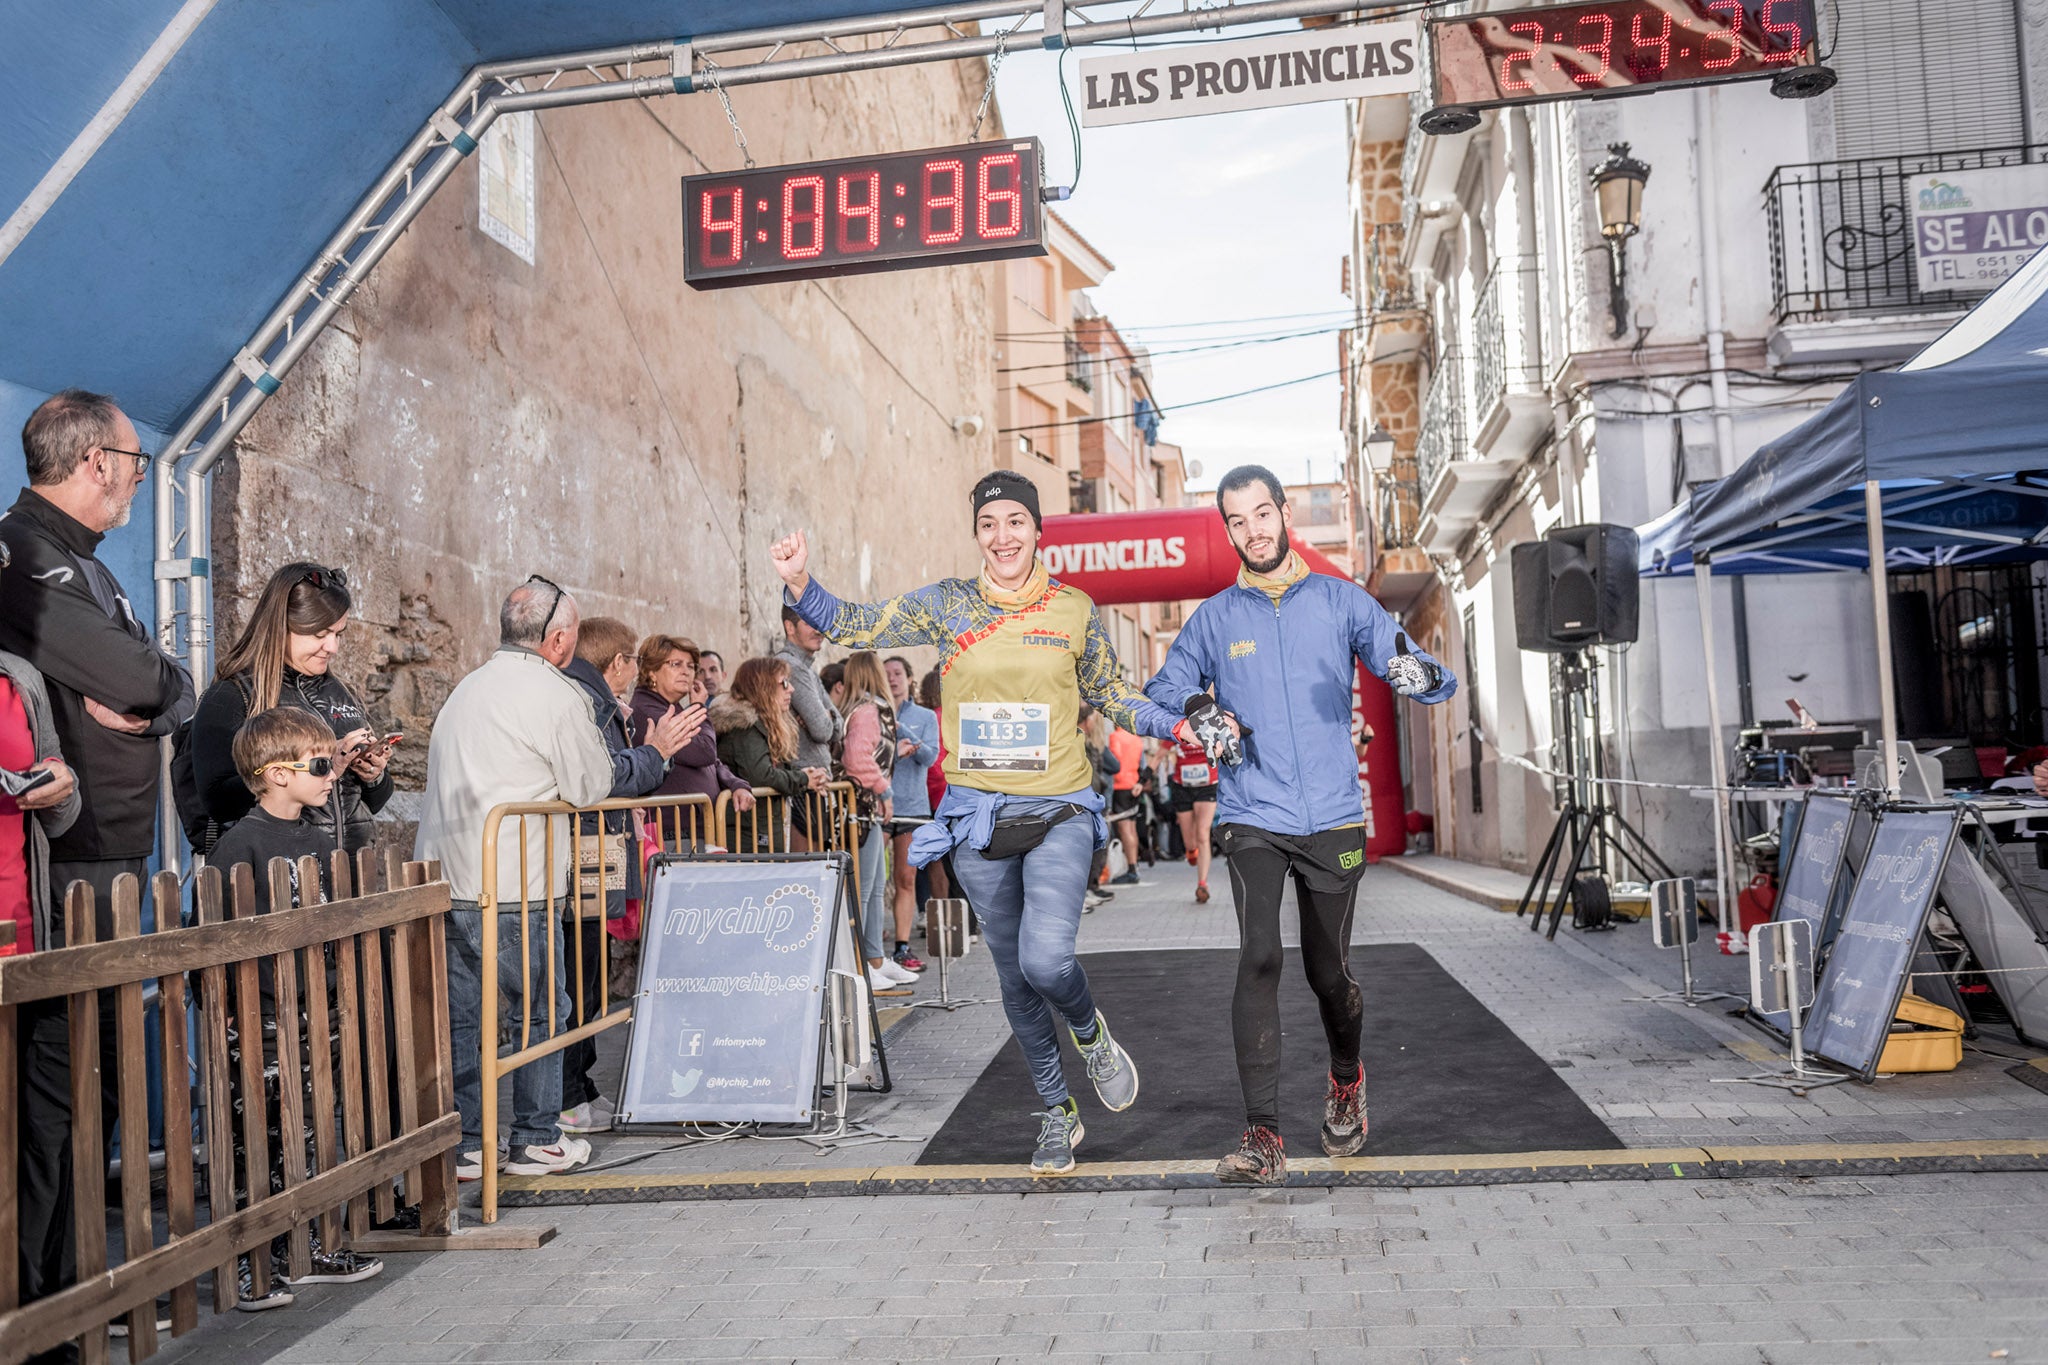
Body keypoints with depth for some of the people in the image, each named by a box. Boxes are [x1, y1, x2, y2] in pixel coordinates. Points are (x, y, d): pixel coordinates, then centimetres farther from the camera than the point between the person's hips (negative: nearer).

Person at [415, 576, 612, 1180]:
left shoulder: (467, 688, 16)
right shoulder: (557, 695, -8)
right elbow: (592, 786, -4)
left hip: (443, 879, 7)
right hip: (514, 887, -7)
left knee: (458, 1015, 10)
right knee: (540, 1010, 7)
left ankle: (463, 1144, 16)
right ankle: (537, 1139, 15)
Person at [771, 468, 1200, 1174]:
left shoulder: (1075, 608, 2)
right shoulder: (947, 604, 1)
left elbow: (1109, 694, 13)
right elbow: (854, 625, 1)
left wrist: (1178, 725, 0)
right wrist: (800, 583, -17)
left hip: (1059, 812, -2)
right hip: (978, 817, 2)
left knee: (1046, 959, -22)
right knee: (1015, 978, 12)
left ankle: (1091, 1033, 14)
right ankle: (1057, 1113, 32)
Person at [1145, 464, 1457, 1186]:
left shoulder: (1341, 601, 5)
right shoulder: (1212, 618, 7)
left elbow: (1415, 668, -1)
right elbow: (1161, 690, 12)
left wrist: (1419, 672, -26)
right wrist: (1199, 710, -11)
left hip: (1334, 818, 0)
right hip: (1252, 820, 0)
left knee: (1329, 972, 10)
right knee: (1259, 959, -15)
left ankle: (1346, 1080, 41)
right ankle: (1262, 1137, -11)